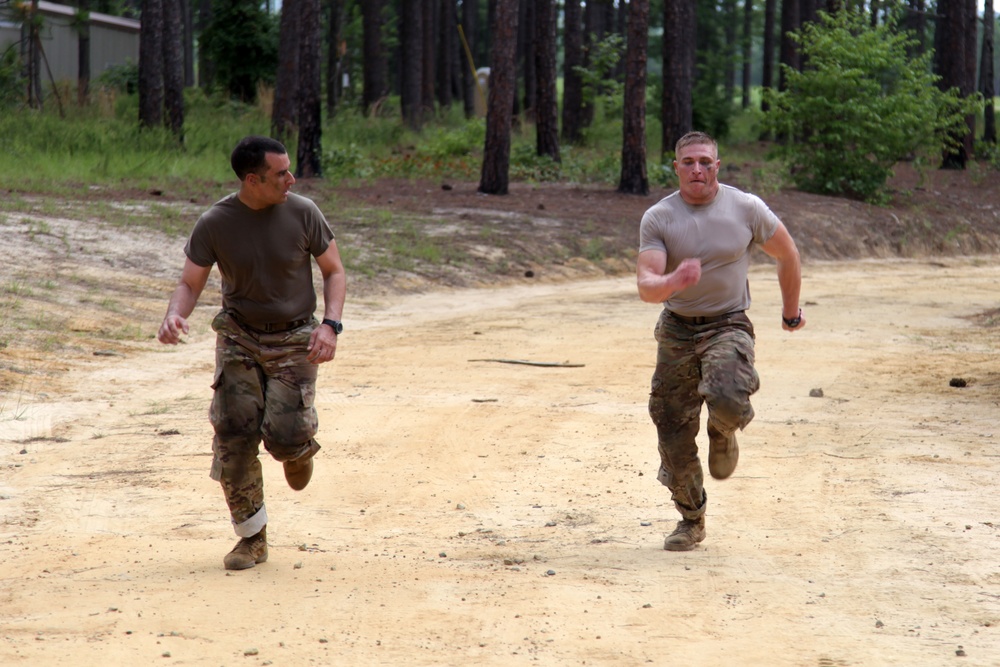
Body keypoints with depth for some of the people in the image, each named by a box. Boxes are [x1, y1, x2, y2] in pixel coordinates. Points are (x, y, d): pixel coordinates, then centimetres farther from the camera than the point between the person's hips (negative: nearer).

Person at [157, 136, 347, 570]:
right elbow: (190, 283, -2)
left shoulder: (302, 214, -9)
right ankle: (252, 538, 7)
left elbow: (334, 272, 2)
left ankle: (300, 449, 25)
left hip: (294, 340, -1)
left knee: (284, 436, -15)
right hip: (239, 338, 1)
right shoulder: (215, 224, -9)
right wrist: (174, 316, -25)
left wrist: (330, 325, -14)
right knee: (233, 436, -8)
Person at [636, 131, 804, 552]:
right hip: (676, 330, 2)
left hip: (728, 327, -2)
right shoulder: (657, 219, -6)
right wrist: (673, 282, -38)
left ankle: (724, 431, 8)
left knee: (726, 400, -32)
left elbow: (787, 254, 11)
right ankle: (691, 521, 28)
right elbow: (645, 286, -16)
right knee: (673, 436, 5)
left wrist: (791, 311, 22)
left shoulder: (746, 208, -6)